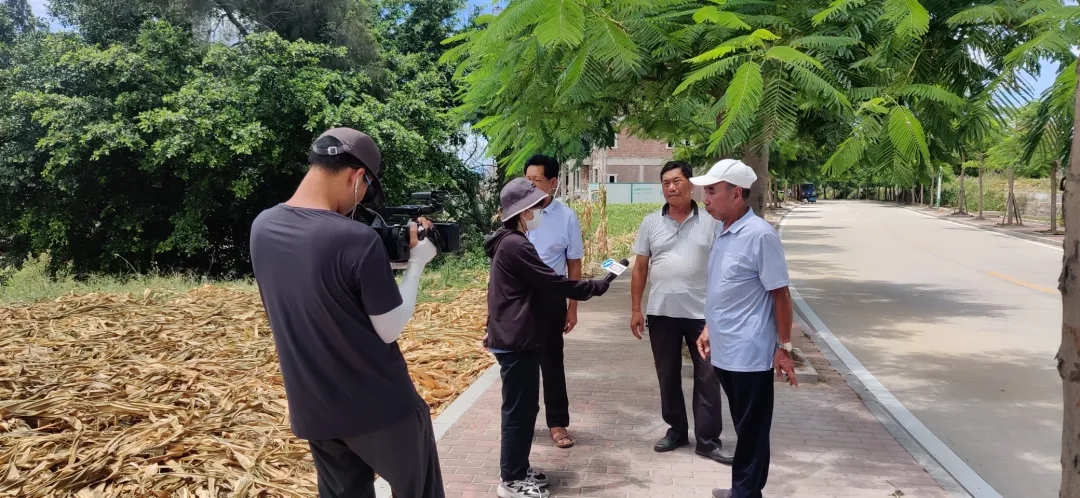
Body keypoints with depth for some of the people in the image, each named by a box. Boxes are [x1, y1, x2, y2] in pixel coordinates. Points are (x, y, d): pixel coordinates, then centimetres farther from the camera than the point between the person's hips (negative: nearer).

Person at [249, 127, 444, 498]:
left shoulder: (262, 227, -3)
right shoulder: (358, 240, -24)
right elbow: (390, 330, -14)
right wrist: (417, 261, -4)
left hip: (312, 412, 6)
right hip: (379, 408, -5)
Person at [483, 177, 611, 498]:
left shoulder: (509, 243, 14)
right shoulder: (515, 246, -20)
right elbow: (554, 283, -20)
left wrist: (494, 328, 26)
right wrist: (597, 286, -11)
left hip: (513, 337, 10)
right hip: (517, 342, -10)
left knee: (523, 407, 16)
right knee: (519, 410, -1)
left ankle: (517, 470, 27)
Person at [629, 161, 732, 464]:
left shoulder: (710, 223, -1)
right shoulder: (651, 223, 3)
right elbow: (640, 268, 6)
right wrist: (635, 309, 2)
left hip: (702, 312, -2)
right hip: (661, 313, 2)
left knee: (707, 377, 3)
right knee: (668, 376, 12)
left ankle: (708, 440, 14)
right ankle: (676, 430, 28)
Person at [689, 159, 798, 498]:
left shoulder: (759, 235, -17)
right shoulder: (724, 233, 8)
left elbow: (780, 295, -15)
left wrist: (784, 347, -13)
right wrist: (709, 329, 19)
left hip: (749, 353, -8)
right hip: (725, 351, 8)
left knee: (751, 431, 5)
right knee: (743, 428, 19)